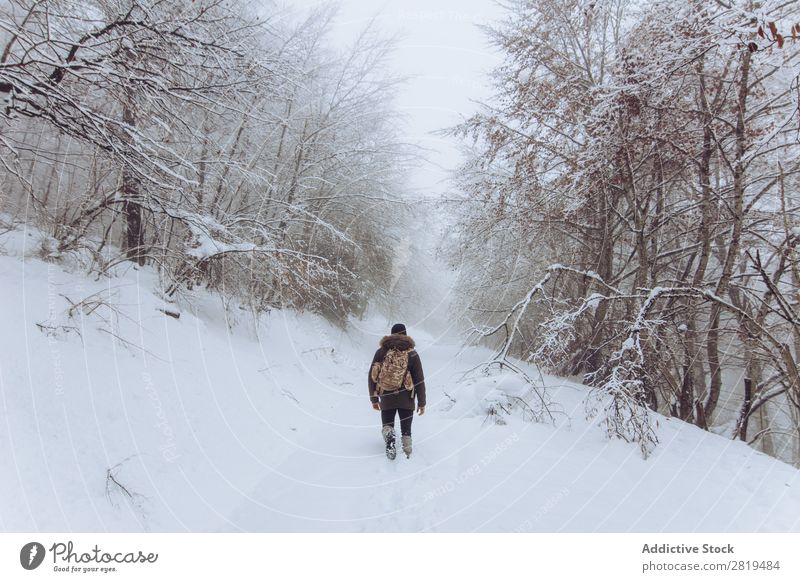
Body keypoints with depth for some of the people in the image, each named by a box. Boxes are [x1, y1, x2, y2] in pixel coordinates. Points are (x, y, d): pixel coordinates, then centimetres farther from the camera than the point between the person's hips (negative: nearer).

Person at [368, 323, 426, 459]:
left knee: (387, 425, 14)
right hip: (406, 400, 0)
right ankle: (407, 456, 2)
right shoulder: (412, 354, -1)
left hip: (386, 399, 1)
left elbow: (371, 376, 5)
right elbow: (419, 380, -2)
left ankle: (389, 437, -18)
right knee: (406, 429, 13)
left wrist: (374, 399, 13)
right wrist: (422, 402, 5)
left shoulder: (381, 351, 3)